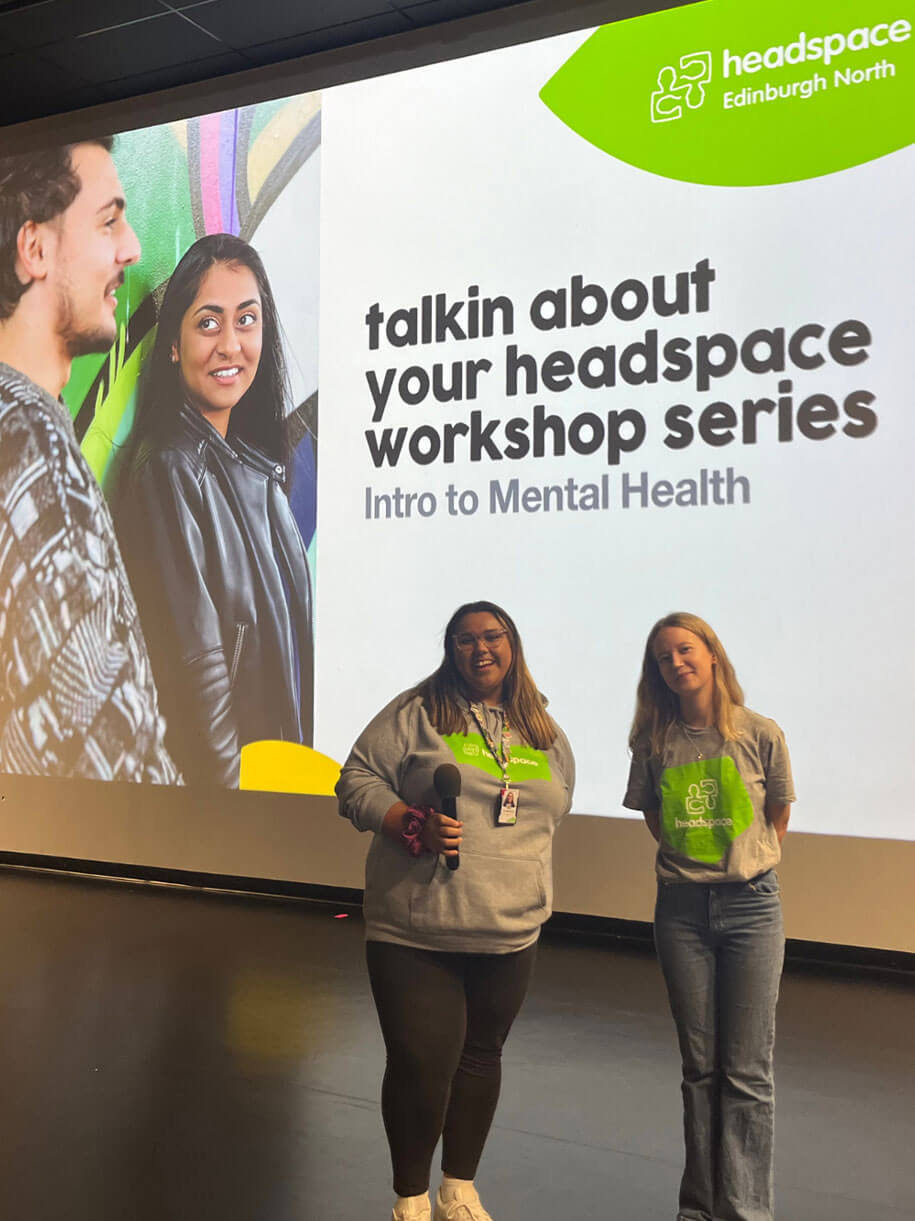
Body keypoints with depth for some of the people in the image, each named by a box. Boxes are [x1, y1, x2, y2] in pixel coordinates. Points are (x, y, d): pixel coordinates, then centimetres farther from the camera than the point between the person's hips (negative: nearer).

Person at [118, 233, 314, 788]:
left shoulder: (251, 461, 5)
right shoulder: (172, 470, -20)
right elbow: (197, 663, -21)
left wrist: (295, 752, 11)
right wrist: (233, 780, -19)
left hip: (280, 746, 8)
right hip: (206, 767, -8)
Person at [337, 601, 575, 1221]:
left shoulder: (546, 733, 10)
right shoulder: (416, 712, -3)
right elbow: (357, 782, -6)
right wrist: (417, 828, -20)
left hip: (509, 936, 4)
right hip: (416, 935, -4)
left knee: (480, 1057, 16)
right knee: (420, 1063, -3)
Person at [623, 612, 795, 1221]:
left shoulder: (761, 735, -6)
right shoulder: (656, 742, 0)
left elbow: (778, 817, 8)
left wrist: (743, 868, 6)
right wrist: (690, 863, 5)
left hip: (750, 906, -2)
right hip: (681, 910, 2)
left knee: (747, 1072, 1)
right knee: (700, 1067, 11)